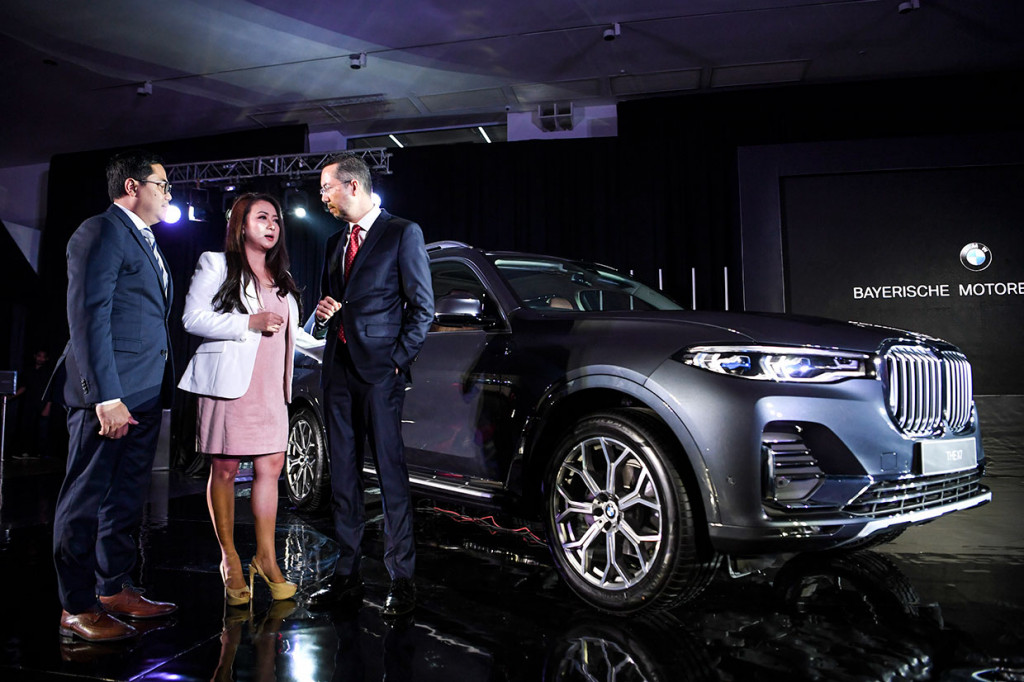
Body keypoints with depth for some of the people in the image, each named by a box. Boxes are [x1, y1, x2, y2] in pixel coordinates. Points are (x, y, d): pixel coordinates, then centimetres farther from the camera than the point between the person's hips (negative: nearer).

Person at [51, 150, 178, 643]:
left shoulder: (146, 241, 20)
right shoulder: (101, 232, -9)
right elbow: (89, 318, -17)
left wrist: (157, 390, 14)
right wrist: (107, 396, -22)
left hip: (144, 394, 9)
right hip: (110, 394, -9)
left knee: (126, 497, 16)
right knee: (86, 500, 1)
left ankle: (115, 589, 28)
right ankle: (77, 609, 12)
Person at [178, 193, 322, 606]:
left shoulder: (280, 278, 23)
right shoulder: (216, 264, 4)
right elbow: (193, 318, -6)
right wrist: (250, 323, -14)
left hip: (270, 387, 5)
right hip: (228, 382, -5)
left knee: (270, 466, 1)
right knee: (225, 469, -1)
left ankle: (265, 558, 11)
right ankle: (230, 560, 10)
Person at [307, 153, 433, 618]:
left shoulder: (402, 233, 0)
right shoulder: (335, 242, 20)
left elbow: (422, 306, -4)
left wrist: (399, 359, -9)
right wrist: (322, 314, 3)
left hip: (379, 371, -6)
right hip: (338, 370, 7)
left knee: (391, 473, -4)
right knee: (343, 474, 8)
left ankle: (401, 580, 4)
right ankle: (346, 575, 18)